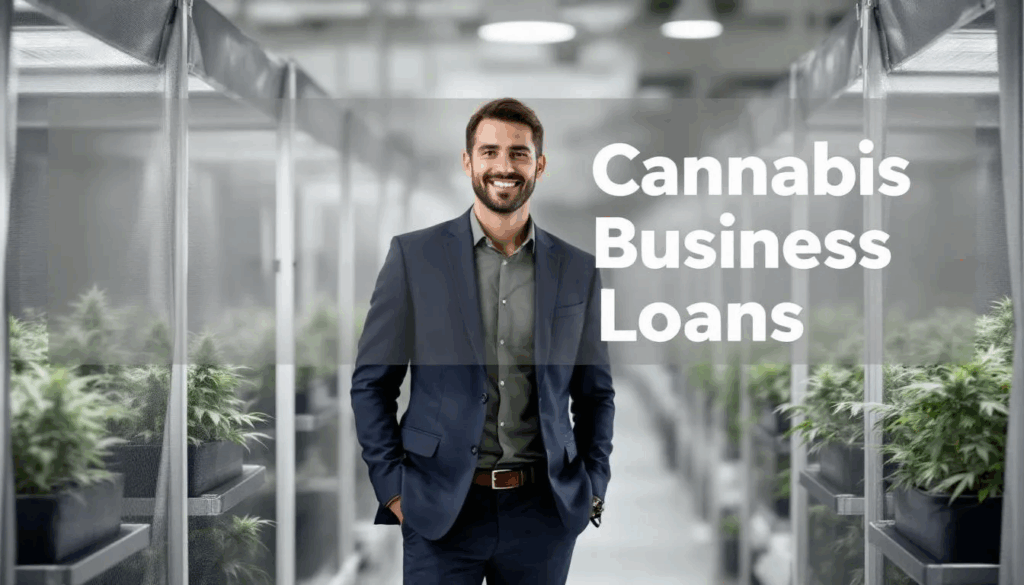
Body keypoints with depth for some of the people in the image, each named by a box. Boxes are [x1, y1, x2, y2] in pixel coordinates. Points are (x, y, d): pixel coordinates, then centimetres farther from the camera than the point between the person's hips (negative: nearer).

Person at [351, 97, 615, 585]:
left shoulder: (578, 271, 7)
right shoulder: (413, 256, 1)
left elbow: (596, 393, 15)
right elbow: (371, 383, 2)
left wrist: (593, 486, 5)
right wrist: (392, 488, -4)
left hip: (544, 512, 2)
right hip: (440, 510, -2)